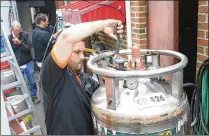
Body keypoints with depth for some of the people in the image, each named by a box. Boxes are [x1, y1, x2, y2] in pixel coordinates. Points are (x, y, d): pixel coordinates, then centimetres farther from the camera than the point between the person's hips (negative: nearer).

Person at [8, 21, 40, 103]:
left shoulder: (25, 35, -6)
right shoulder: (9, 38, -4)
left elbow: (28, 49, -14)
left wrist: (20, 43, -26)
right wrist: (14, 44, -14)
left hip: (28, 63, 0)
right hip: (17, 65, 0)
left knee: (32, 82, 11)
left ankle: (34, 96, 30)